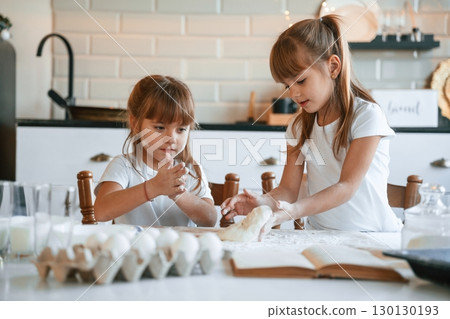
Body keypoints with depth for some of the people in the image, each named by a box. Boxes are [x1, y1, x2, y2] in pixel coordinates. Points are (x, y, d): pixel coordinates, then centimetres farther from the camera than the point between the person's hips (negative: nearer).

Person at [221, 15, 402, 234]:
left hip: (373, 234, -4)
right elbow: (289, 188, 4)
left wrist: (291, 211, -32)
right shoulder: (299, 126, 8)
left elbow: (347, 186, -17)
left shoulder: (366, 115, -10)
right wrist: (265, 202, -21)